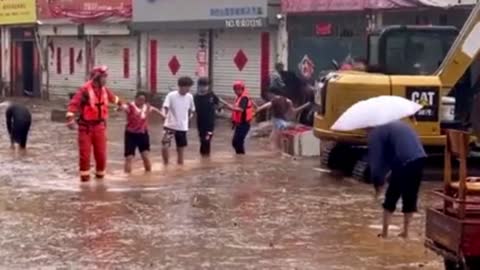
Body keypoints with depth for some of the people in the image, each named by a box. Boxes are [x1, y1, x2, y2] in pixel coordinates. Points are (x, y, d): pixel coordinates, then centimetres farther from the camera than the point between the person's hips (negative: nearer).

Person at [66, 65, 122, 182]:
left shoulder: (104, 90, 7)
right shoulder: (85, 90, -16)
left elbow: (113, 97, 29)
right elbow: (74, 103, -23)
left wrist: (120, 104, 46)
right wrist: (70, 118, -33)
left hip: (99, 125, 5)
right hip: (86, 126, -5)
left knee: (101, 152, 6)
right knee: (84, 152, -2)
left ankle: (100, 173, 23)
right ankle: (84, 175, 10)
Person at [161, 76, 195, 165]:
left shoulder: (190, 97, 1)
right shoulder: (171, 95, -13)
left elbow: (191, 110, 16)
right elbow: (165, 108, -23)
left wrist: (187, 118, 8)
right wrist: (165, 117, -39)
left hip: (183, 127, 4)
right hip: (170, 125, -4)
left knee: (181, 148, 12)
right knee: (165, 145, -17)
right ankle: (166, 164, 2)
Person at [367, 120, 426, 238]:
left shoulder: (376, 133, 2)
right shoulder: (394, 124, 28)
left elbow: (376, 161, 1)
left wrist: (378, 183, 12)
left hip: (404, 162, -7)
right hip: (419, 158, 7)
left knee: (391, 197, 8)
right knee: (410, 197, 18)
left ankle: (384, 232, 14)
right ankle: (405, 232, 24)